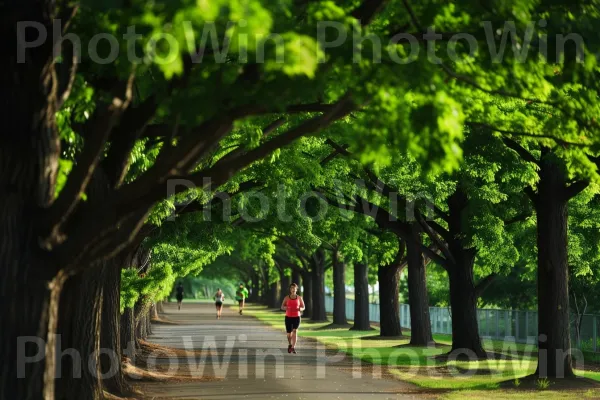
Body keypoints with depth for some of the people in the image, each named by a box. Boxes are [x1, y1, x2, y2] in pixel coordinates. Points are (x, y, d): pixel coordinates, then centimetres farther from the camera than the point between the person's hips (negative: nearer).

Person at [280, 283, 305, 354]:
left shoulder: (299, 298, 2)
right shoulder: (286, 298, 1)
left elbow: (303, 307, 9)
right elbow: (282, 307, 4)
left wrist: (300, 309, -15)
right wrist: (286, 308, -20)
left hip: (296, 317, -1)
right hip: (288, 317, 1)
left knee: (295, 331, -19)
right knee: (289, 333, 7)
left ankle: (293, 347, -21)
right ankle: (289, 344, 37)